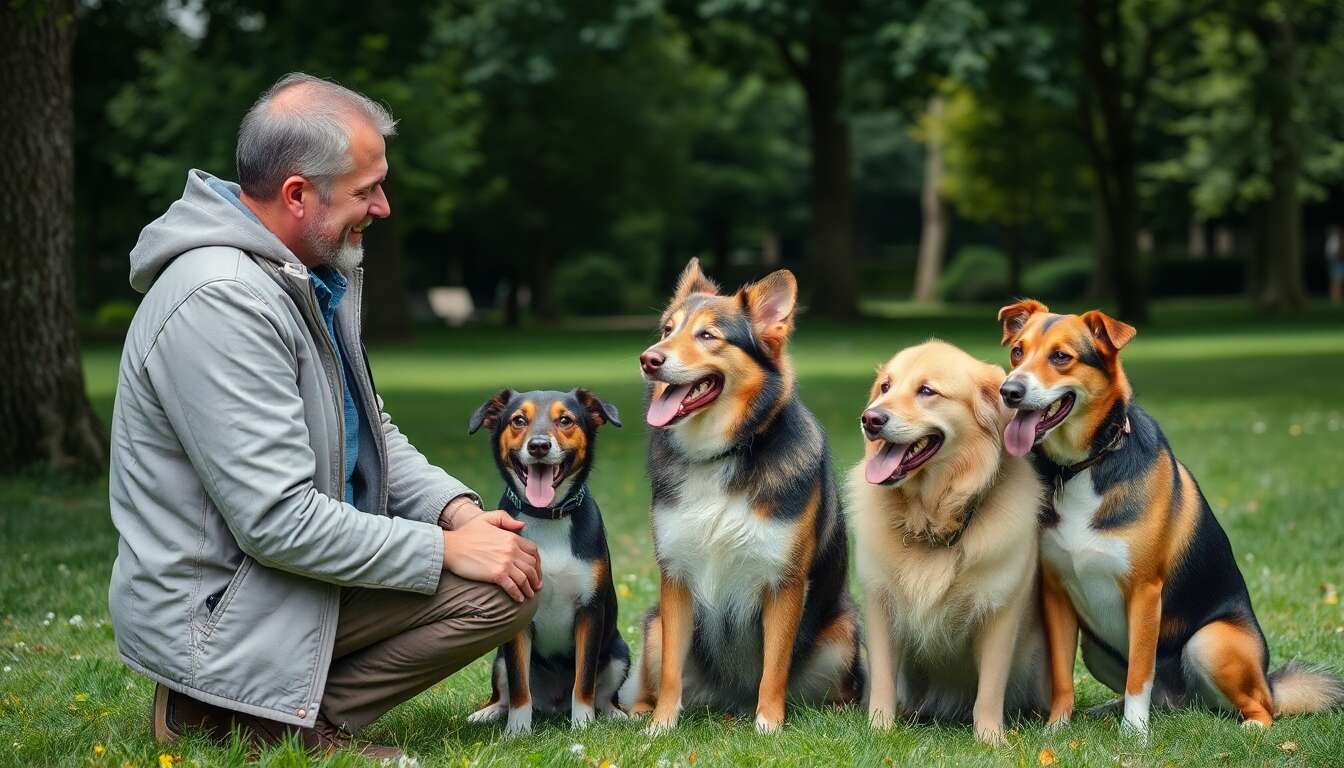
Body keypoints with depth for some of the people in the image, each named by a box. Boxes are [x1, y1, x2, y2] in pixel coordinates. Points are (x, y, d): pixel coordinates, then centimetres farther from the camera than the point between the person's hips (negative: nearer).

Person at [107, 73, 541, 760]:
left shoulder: (309, 279, 9)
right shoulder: (220, 303, -25)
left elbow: (369, 432, 18)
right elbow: (280, 522, -27)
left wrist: (457, 508, -1)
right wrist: (447, 549, -19)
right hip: (217, 612, -11)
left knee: (511, 565, 7)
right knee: (502, 587, -18)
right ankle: (265, 722, -7)